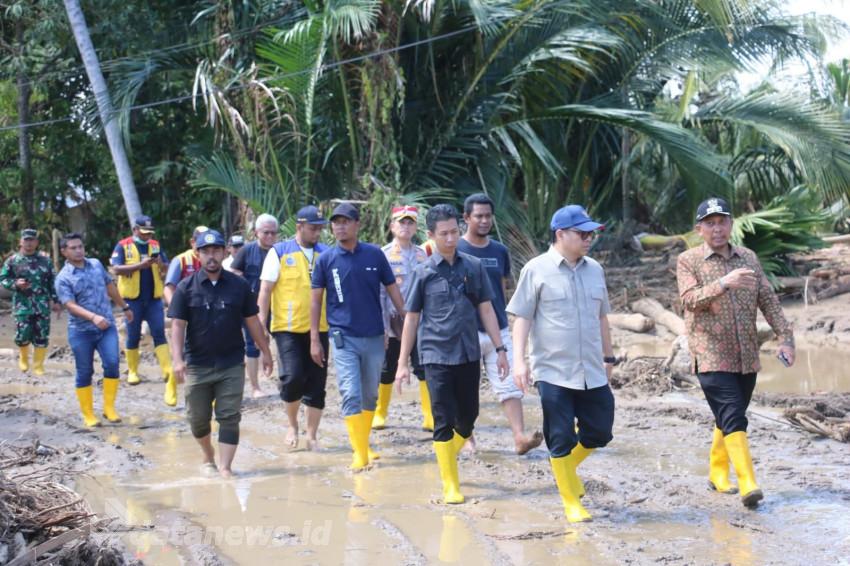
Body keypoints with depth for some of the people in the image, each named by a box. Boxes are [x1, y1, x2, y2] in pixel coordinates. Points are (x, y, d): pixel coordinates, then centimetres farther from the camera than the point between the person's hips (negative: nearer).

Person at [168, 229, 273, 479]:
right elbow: (177, 325, -7)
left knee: (229, 417, -4)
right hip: (197, 365, 0)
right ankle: (208, 458, 33)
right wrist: (178, 359, -19)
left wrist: (266, 352, 9)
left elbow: (252, 321, 9)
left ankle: (225, 467, -1)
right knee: (198, 418, 9)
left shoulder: (239, 285, 2)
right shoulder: (186, 288, -2)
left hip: (232, 365, 0)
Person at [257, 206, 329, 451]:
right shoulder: (279, 252, -1)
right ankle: (292, 425, 13)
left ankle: (312, 436, 17)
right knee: (293, 377, -13)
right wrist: (261, 323, -7)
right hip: (288, 328, -3)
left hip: (318, 328, 3)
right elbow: (265, 290, -1)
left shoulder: (326, 253, 8)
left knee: (316, 384, 4)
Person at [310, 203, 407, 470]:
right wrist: (314, 339, 1)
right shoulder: (326, 259, -2)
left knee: (370, 395, 12)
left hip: (374, 337, 2)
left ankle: (363, 443, 28)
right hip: (344, 338, -2)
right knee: (351, 395, -10)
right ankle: (360, 453, -8)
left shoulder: (375, 255, 0)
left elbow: (392, 289, 7)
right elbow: (316, 299, 4)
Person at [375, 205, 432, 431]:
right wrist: (381, 327, -10)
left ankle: (429, 418, -4)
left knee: (425, 369, -6)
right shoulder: (383, 255, -2)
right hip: (392, 322, -2)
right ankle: (379, 414, 23)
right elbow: (379, 293, -5)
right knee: (387, 372, 7)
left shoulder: (422, 255, 9)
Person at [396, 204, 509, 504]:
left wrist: (500, 349, 5)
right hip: (437, 355, -3)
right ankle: (450, 485, 4)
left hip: (469, 355, 3)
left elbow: (486, 309, 9)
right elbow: (412, 318, 2)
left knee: (467, 418, 10)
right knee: (444, 421, -3)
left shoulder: (473, 266, 3)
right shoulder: (424, 272, -3)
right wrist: (403, 363, 1)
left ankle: (447, 454, 37)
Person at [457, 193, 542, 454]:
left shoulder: (500, 251, 8)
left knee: (509, 385, -6)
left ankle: (520, 437, -12)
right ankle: (467, 438, 21)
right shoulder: (455, 251, -4)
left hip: (499, 330, 3)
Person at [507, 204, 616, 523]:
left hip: (592, 373, 5)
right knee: (561, 438, 1)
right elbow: (521, 317, -6)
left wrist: (608, 356, 23)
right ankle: (571, 503, 14)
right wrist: (519, 360, -14)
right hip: (553, 372, -5)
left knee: (600, 432, 9)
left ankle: (566, 466, 37)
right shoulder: (537, 270, -5)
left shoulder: (594, 270, 10)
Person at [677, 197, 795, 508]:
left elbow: (768, 300, 10)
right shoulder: (688, 261, -3)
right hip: (711, 357, -5)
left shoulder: (749, 258, 11)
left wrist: (785, 337, 0)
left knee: (729, 418, 15)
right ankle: (748, 484, -21)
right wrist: (724, 283, -32)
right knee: (733, 418, -16)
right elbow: (690, 299, -18)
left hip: (747, 357, 5)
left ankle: (718, 473, 32)